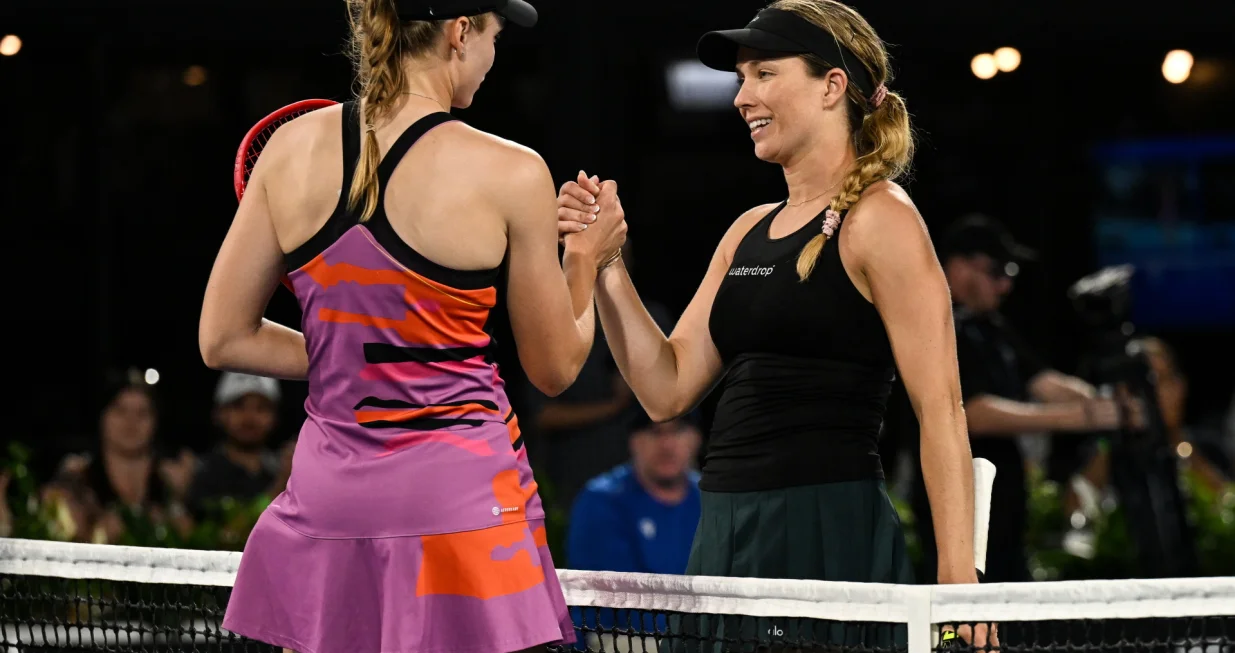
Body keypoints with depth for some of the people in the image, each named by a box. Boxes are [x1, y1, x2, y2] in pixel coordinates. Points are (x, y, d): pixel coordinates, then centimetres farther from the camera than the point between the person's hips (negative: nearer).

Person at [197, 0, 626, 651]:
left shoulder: (291, 147, 1)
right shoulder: (511, 175, -9)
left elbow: (222, 340, 6)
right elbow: (555, 369, 3)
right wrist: (586, 261, 20)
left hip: (326, 496, 4)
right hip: (460, 495, -4)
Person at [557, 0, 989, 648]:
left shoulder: (879, 218, -6)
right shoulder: (750, 231, 17)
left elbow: (940, 408, -12)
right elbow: (668, 389, 14)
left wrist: (958, 578, -18)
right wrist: (606, 263, 4)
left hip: (830, 538, -7)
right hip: (726, 535, 7)